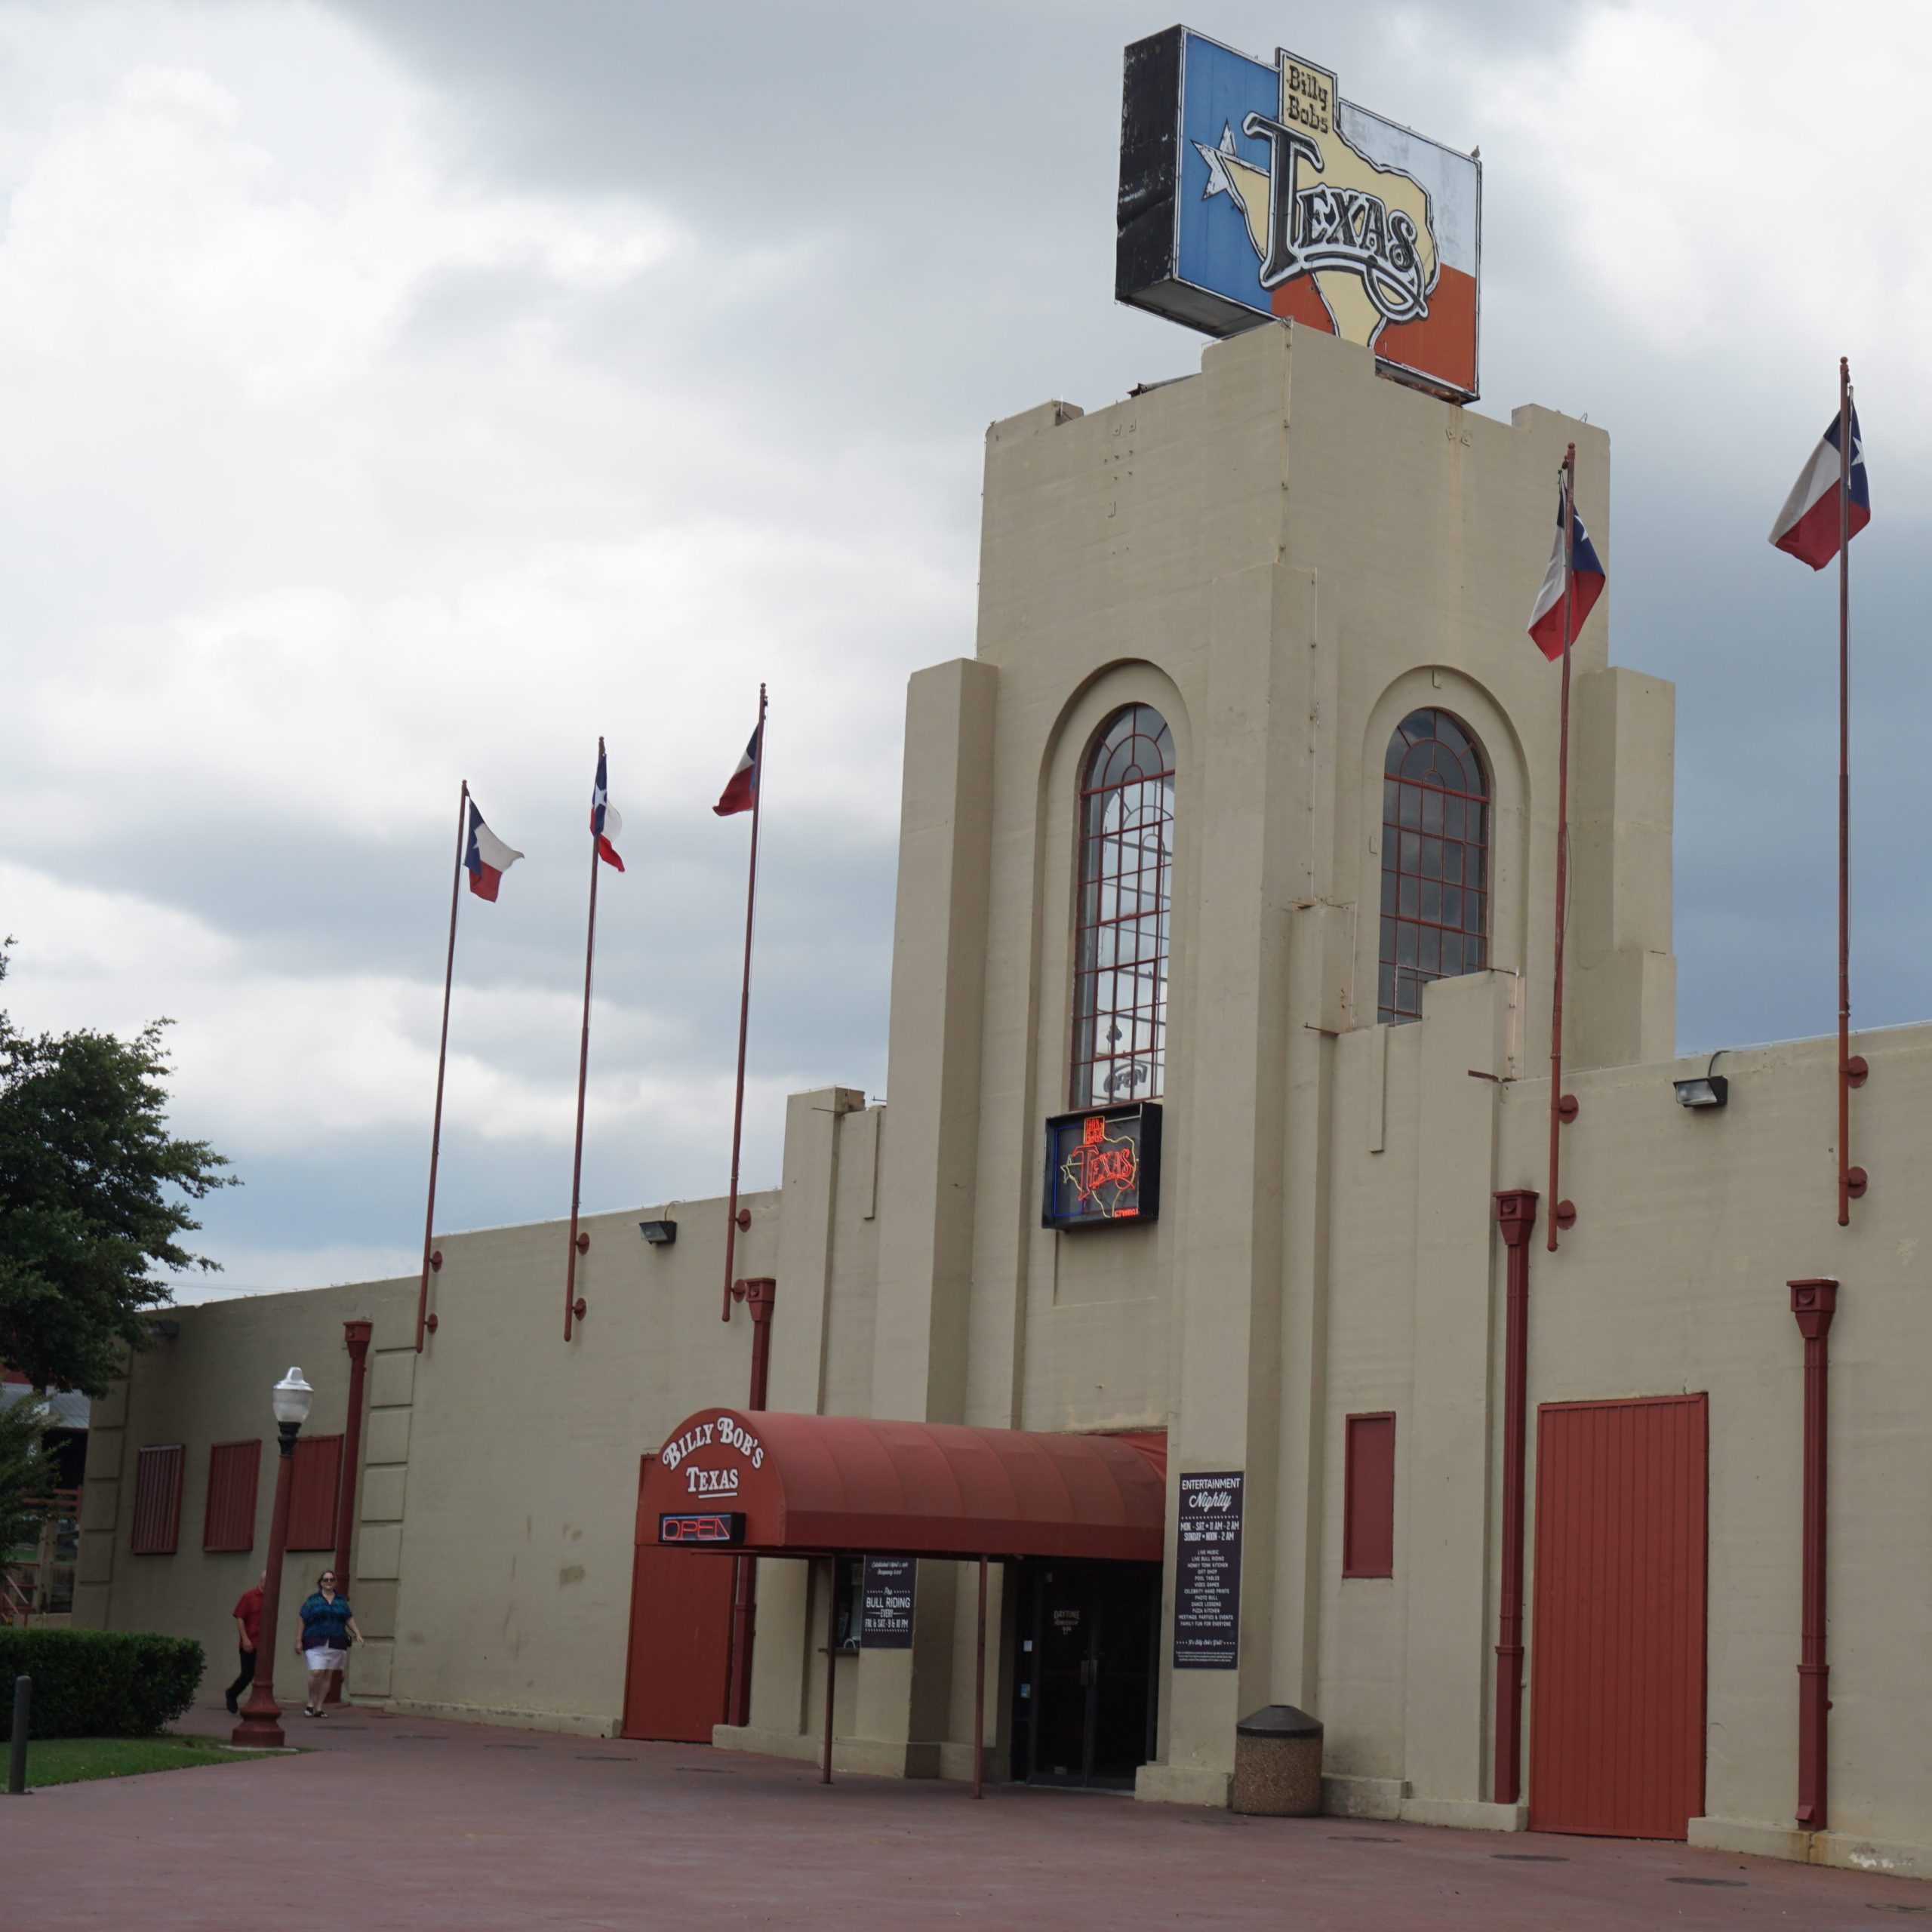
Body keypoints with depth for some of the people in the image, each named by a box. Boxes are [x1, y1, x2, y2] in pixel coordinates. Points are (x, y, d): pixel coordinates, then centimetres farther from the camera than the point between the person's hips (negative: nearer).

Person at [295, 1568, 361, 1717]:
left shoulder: (341, 1601, 13)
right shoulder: (313, 1600, 5)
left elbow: (349, 1619, 16)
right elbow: (303, 1620, 5)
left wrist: (357, 1634, 3)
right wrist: (299, 1640, 0)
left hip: (335, 1644, 3)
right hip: (316, 1642, -3)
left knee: (327, 1676, 3)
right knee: (317, 1673, -16)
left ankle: (318, 1707, 10)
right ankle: (311, 1703, 3)